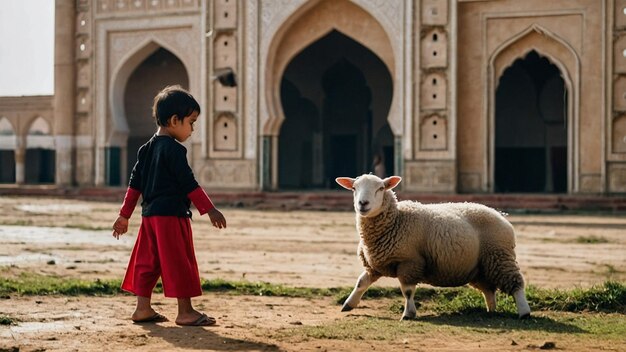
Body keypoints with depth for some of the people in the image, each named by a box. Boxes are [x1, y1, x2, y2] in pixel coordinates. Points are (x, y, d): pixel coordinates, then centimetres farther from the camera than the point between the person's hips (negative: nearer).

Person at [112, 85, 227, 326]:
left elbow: (135, 183, 15)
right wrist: (210, 210, -12)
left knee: (148, 261, 11)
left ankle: (143, 308, 13)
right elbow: (189, 183, -15)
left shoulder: (146, 149, 13)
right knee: (180, 262, -4)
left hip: (150, 214, 9)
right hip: (172, 215, -9)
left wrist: (125, 215, 17)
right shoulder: (174, 150, -12)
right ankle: (185, 312, -1)